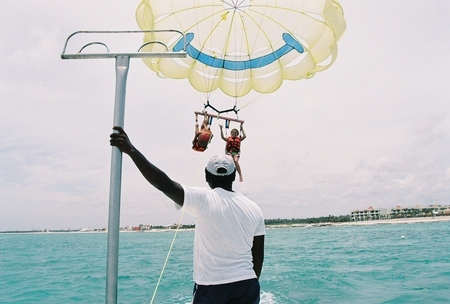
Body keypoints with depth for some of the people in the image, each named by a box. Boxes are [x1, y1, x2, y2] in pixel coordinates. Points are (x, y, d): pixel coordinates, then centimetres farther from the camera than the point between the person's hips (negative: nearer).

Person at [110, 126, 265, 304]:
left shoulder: (203, 199, -12)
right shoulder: (253, 208, 1)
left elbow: (164, 184, -22)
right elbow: (258, 255, 5)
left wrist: (131, 150, -23)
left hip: (211, 287, -3)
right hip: (246, 285, 4)